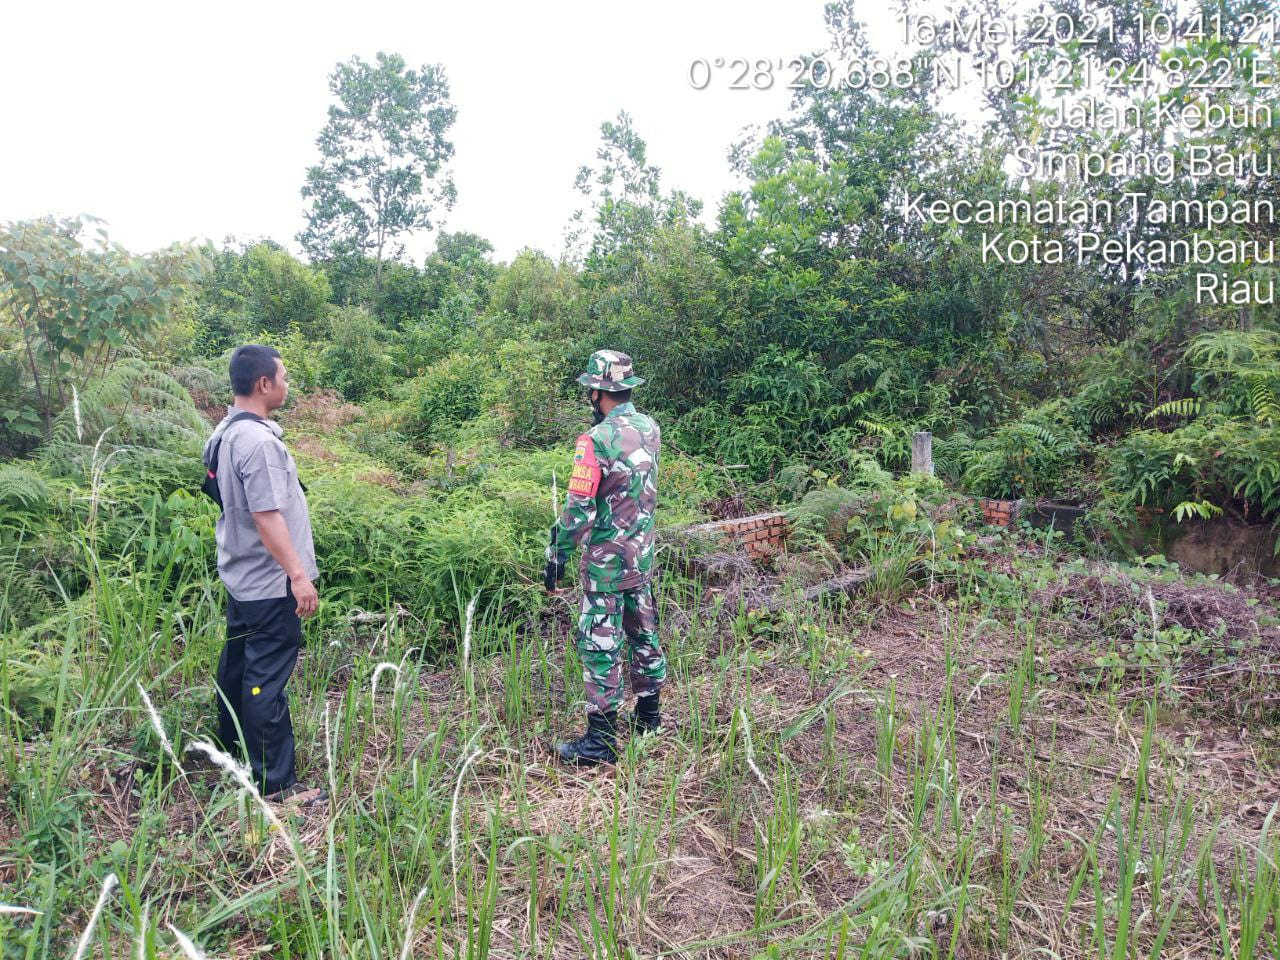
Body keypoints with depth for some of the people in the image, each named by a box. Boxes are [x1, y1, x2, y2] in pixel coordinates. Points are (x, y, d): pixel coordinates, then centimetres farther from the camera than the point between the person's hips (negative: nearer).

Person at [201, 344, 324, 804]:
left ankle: (233, 748, 40)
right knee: (267, 679, -4)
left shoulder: (226, 432, 8)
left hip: (242, 575, 10)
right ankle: (274, 782, 5)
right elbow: (267, 517, -26)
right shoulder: (258, 441, -23)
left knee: (238, 661, 22)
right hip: (269, 582, -10)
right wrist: (298, 575, -22)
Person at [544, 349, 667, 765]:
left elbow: (579, 509, -21)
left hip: (606, 560, -7)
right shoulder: (651, 429, 1)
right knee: (644, 632, 19)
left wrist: (556, 558, -12)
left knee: (600, 644, 1)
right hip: (643, 556, 8)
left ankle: (601, 739, 10)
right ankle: (648, 714, 34)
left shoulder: (596, 439, -22)